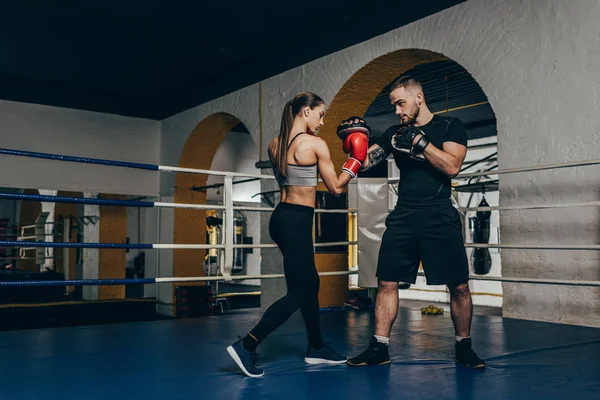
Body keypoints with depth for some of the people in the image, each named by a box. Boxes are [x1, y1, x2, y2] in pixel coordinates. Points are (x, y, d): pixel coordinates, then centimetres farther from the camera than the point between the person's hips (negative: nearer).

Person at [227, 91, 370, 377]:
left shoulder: (274, 145, 9)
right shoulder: (316, 144, -10)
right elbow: (335, 188, -3)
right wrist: (355, 160, 9)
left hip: (281, 217, 9)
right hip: (297, 221, -9)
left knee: (310, 283, 19)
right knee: (298, 292, -1)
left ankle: (316, 348, 30)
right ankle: (247, 345, -6)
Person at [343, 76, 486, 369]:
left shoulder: (450, 126, 2)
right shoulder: (394, 133, 14)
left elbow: (452, 167, -12)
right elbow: (364, 162, 9)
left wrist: (419, 141, -17)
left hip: (440, 218, -3)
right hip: (402, 218, 3)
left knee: (459, 286, -2)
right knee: (386, 282, -1)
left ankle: (463, 347, 17)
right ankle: (379, 348, 7)